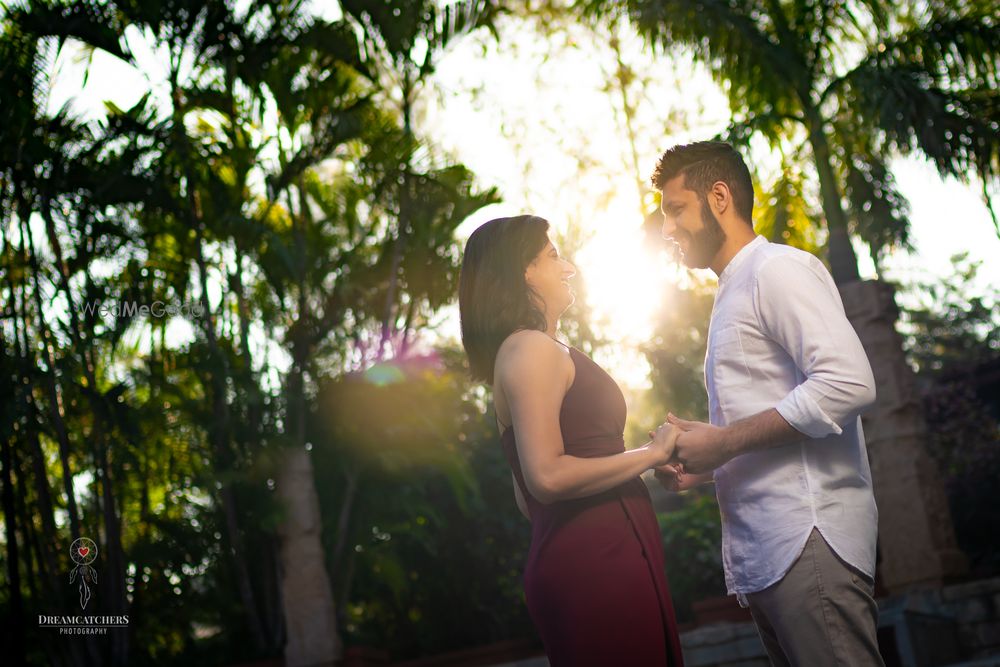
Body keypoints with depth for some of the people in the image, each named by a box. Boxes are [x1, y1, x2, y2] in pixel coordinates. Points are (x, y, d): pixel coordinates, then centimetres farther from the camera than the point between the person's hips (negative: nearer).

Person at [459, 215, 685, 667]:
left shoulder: (524, 352, 19)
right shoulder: (532, 348, -10)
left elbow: (527, 496, 22)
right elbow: (548, 476, -21)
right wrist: (651, 453, -12)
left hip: (591, 560, 10)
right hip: (595, 565, -10)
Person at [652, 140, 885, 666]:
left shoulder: (778, 269, -5)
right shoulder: (732, 294, 24)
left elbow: (848, 383, -19)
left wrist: (724, 442, -14)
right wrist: (706, 464, 10)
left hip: (807, 539, -9)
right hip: (761, 553, 9)